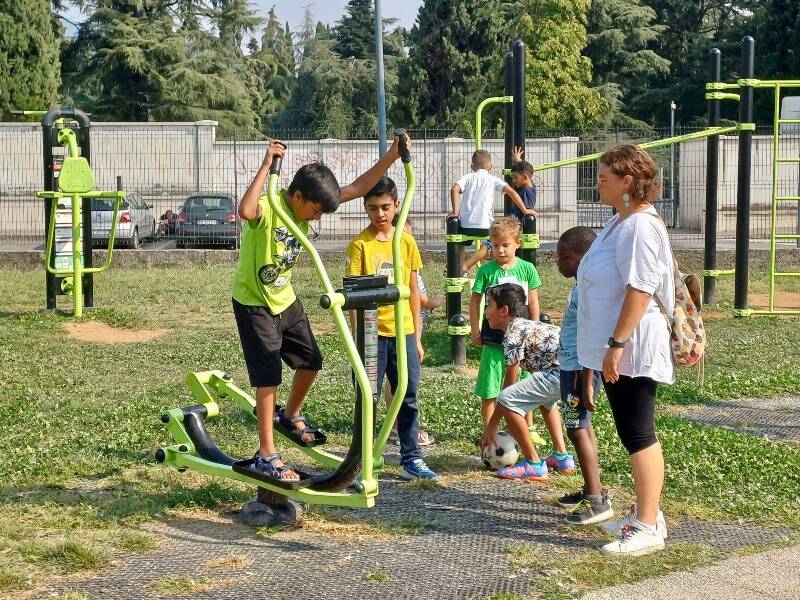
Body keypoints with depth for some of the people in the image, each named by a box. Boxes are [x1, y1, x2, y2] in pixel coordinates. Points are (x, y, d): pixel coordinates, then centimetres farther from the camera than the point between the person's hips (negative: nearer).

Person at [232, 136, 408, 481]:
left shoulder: (305, 204, -5)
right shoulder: (269, 207, -27)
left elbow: (357, 189, -4)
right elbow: (245, 211, -53)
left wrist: (390, 158, -13)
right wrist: (267, 165, -49)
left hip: (284, 297, 8)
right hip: (254, 302, -8)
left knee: (310, 360, 14)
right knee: (269, 375, -8)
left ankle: (290, 417, 40)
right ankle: (266, 456, 0)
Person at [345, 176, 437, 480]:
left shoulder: (406, 241, 5)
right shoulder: (360, 245, -7)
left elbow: (413, 290, 10)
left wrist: (417, 337, 9)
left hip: (403, 332, 4)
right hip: (372, 332, -4)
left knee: (408, 398, 9)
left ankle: (411, 459, 19)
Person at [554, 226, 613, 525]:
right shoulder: (580, 288, 13)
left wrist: (586, 383, -24)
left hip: (580, 370, -11)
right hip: (572, 368, 11)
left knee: (577, 429, -9)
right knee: (582, 427, 15)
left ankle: (596, 500, -7)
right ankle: (592, 490, 25)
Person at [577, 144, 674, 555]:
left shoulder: (641, 226, -18)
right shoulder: (619, 222, 14)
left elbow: (640, 289, -25)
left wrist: (617, 343, -26)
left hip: (632, 350, -10)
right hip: (616, 350, 10)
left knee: (638, 435, -6)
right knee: (633, 433, 16)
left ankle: (647, 528, 0)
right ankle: (646, 513, 27)